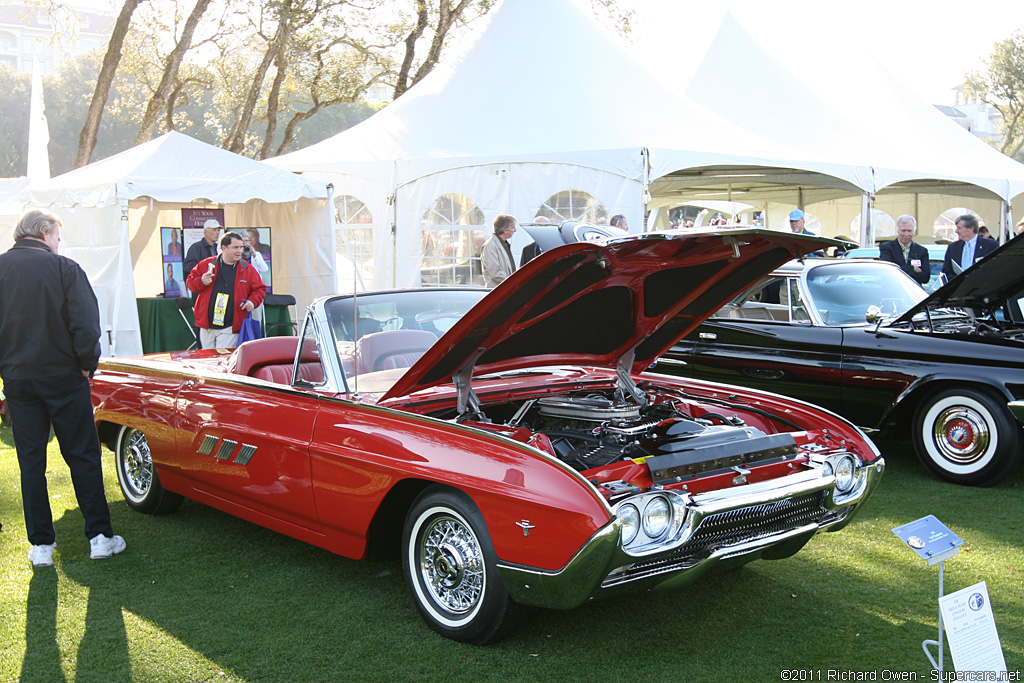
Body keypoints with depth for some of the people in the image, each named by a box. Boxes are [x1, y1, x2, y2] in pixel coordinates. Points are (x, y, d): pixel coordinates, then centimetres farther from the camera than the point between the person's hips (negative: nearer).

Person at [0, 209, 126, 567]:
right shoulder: (64, 268, -9)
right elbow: (85, 323, -13)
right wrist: (87, 365, -1)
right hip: (62, 376, -3)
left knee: (31, 461, 9)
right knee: (83, 456, 5)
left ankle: (41, 544, 12)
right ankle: (100, 537, 7)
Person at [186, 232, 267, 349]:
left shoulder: (248, 269, 4)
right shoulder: (206, 264, 5)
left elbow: (259, 289, 11)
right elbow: (190, 281, 9)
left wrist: (252, 301, -8)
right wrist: (201, 281, -12)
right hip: (207, 326, 2)